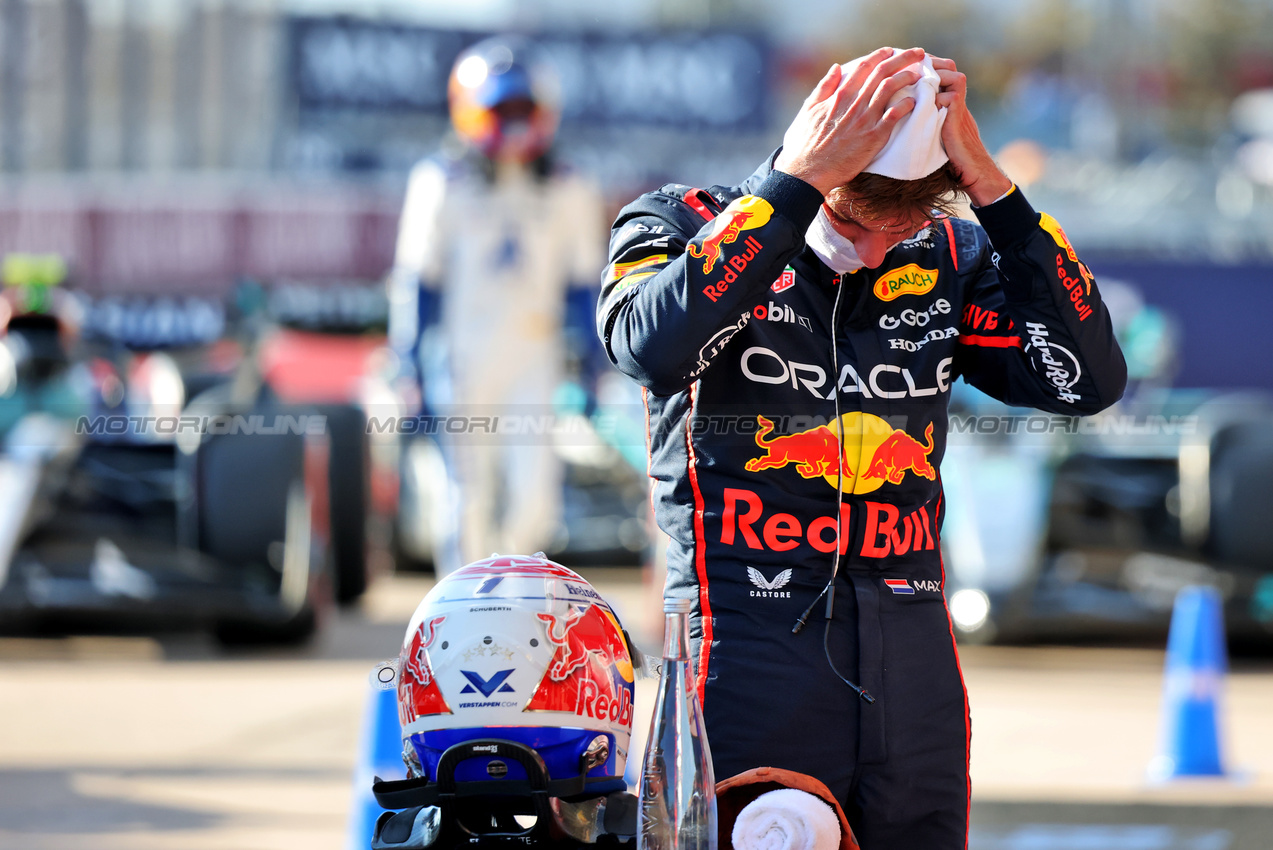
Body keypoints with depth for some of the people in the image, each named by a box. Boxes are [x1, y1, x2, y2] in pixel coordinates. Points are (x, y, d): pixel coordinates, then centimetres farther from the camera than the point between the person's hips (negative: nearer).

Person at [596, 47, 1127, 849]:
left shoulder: (948, 258, 10)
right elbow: (655, 350, -23)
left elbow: (1089, 378, -3)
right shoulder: (679, 226, -1)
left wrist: (987, 182, -8)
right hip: (750, 653, -4)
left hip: (912, 661, 4)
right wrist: (798, 179, -22)